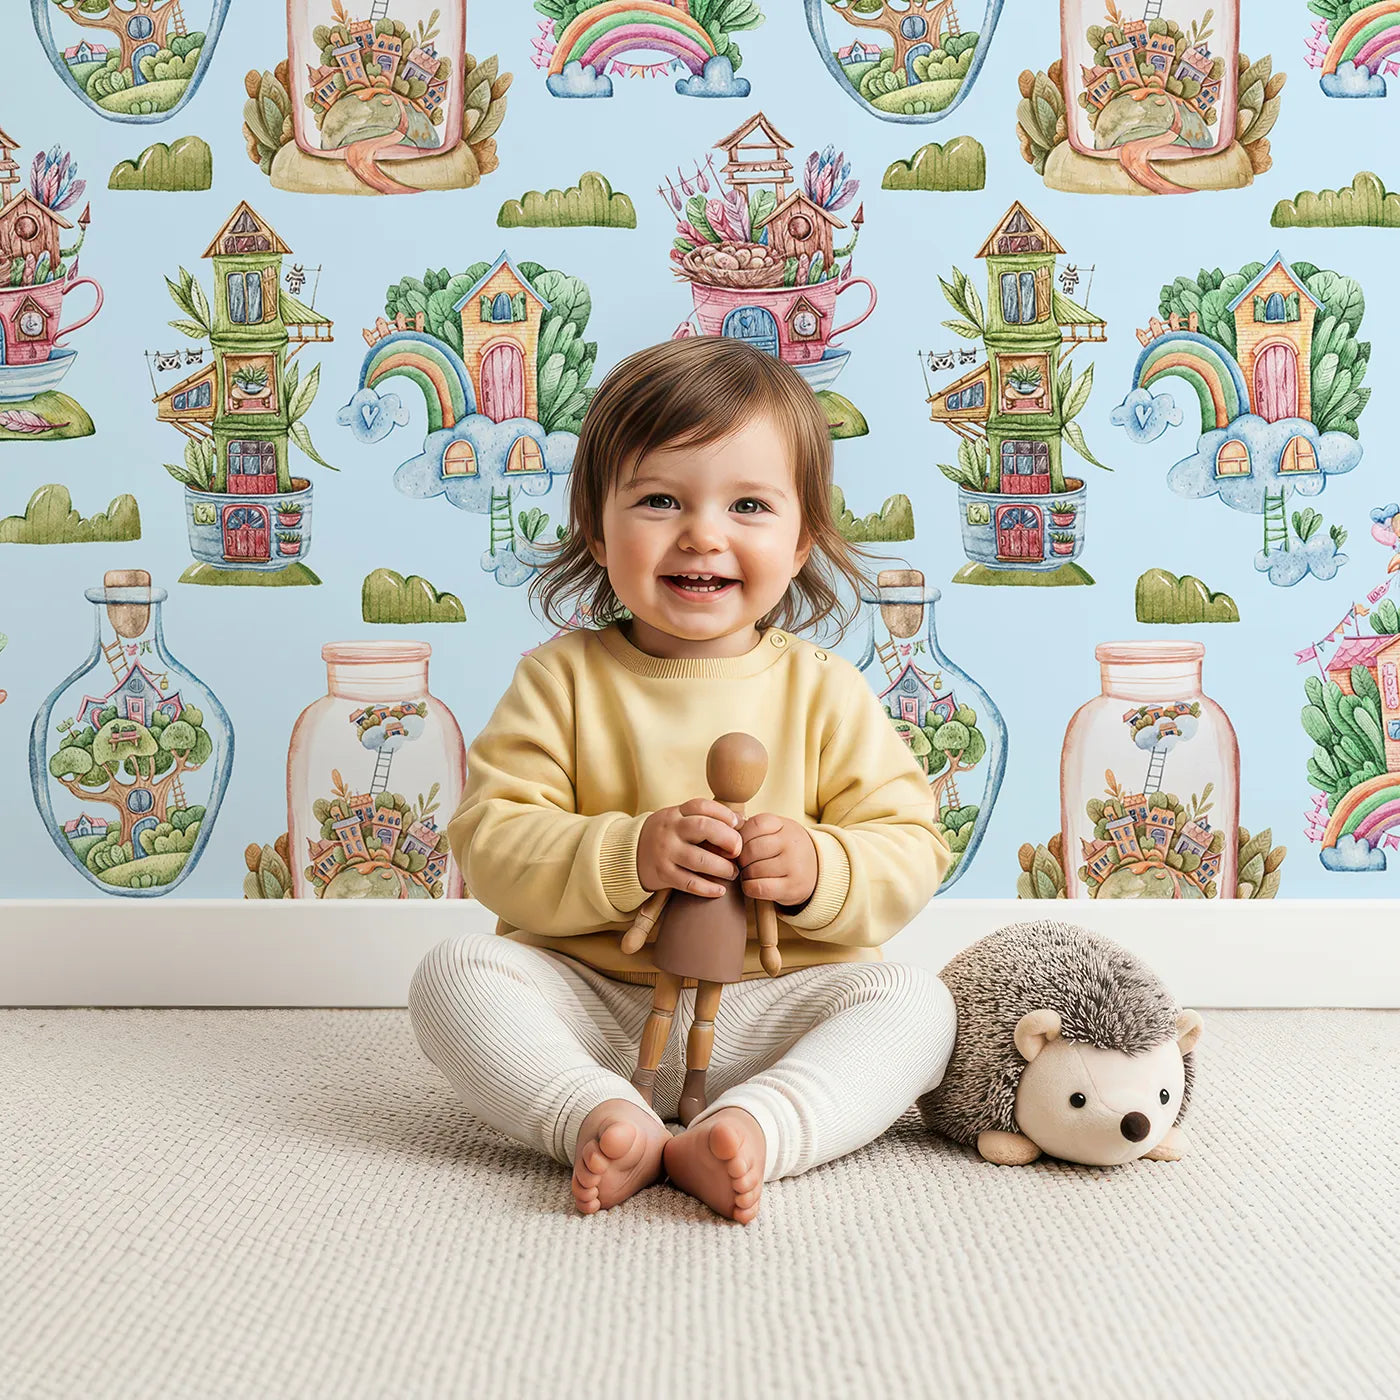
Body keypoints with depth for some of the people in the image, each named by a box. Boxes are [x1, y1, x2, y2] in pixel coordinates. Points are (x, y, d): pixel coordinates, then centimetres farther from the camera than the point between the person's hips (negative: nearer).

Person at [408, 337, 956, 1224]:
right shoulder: (562, 679, 0)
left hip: (769, 1007, 1)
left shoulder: (825, 692, 2)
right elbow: (489, 843, -8)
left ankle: (752, 1130, -39)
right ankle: (603, 1121, -36)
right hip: (589, 1006, 0)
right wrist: (627, 856, -24)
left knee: (916, 1004, -22)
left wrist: (820, 869, -22)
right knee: (454, 973, -22)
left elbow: (912, 852, 0)